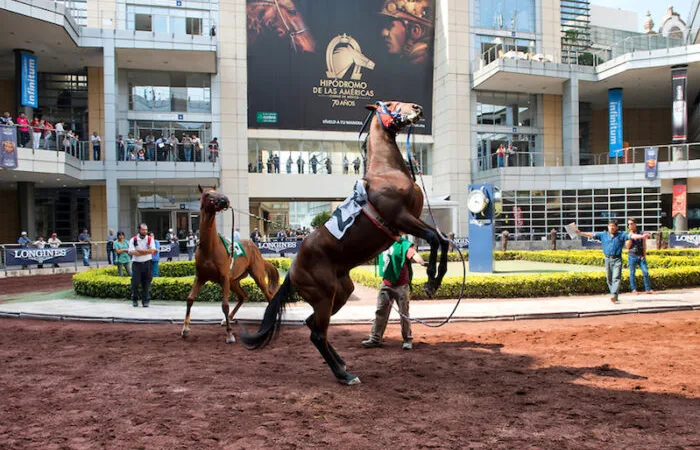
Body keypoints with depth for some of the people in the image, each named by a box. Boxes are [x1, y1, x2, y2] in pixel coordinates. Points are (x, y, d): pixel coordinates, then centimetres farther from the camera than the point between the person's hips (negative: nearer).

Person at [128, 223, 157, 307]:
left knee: (146, 283, 0)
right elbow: (131, 252, -13)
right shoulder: (133, 240, 0)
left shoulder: (150, 239, 4)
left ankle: (146, 301, 7)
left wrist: (139, 251, -13)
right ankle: (135, 300, 12)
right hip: (136, 263, -1)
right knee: (135, 282, -3)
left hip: (147, 263, 1)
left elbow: (152, 250, -10)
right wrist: (147, 251, -15)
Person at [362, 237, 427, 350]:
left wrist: (421, 262, -50)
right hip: (385, 284, 6)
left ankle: (408, 340, 17)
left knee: (404, 313, 4)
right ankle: (375, 339, 17)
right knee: (380, 312, 9)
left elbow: (413, 253, -32)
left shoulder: (403, 244, -14)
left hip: (401, 285, -6)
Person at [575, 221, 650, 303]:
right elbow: (592, 235, 10)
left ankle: (614, 296, -25)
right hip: (608, 259, 3)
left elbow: (631, 236, -7)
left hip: (617, 259, -3)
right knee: (609, 279, 7)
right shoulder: (603, 235, 11)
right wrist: (580, 233, 4)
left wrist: (642, 236, -22)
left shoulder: (621, 235, 4)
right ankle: (615, 297, 19)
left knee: (616, 278, -14)